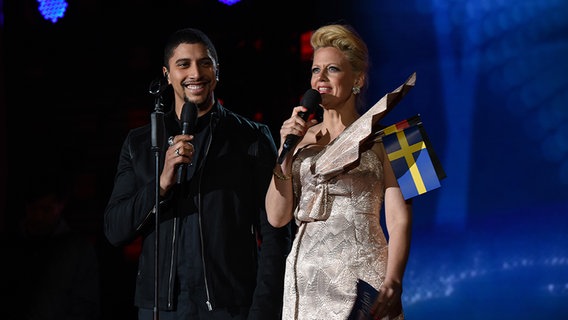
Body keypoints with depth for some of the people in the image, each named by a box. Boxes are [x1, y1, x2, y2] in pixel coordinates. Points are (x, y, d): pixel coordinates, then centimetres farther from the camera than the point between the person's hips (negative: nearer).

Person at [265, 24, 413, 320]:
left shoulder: (379, 137, -2)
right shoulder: (302, 138, 11)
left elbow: (399, 220, -9)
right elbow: (277, 217, 6)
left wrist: (392, 283, -23)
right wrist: (286, 152, -5)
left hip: (362, 277, -4)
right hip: (305, 279, 4)